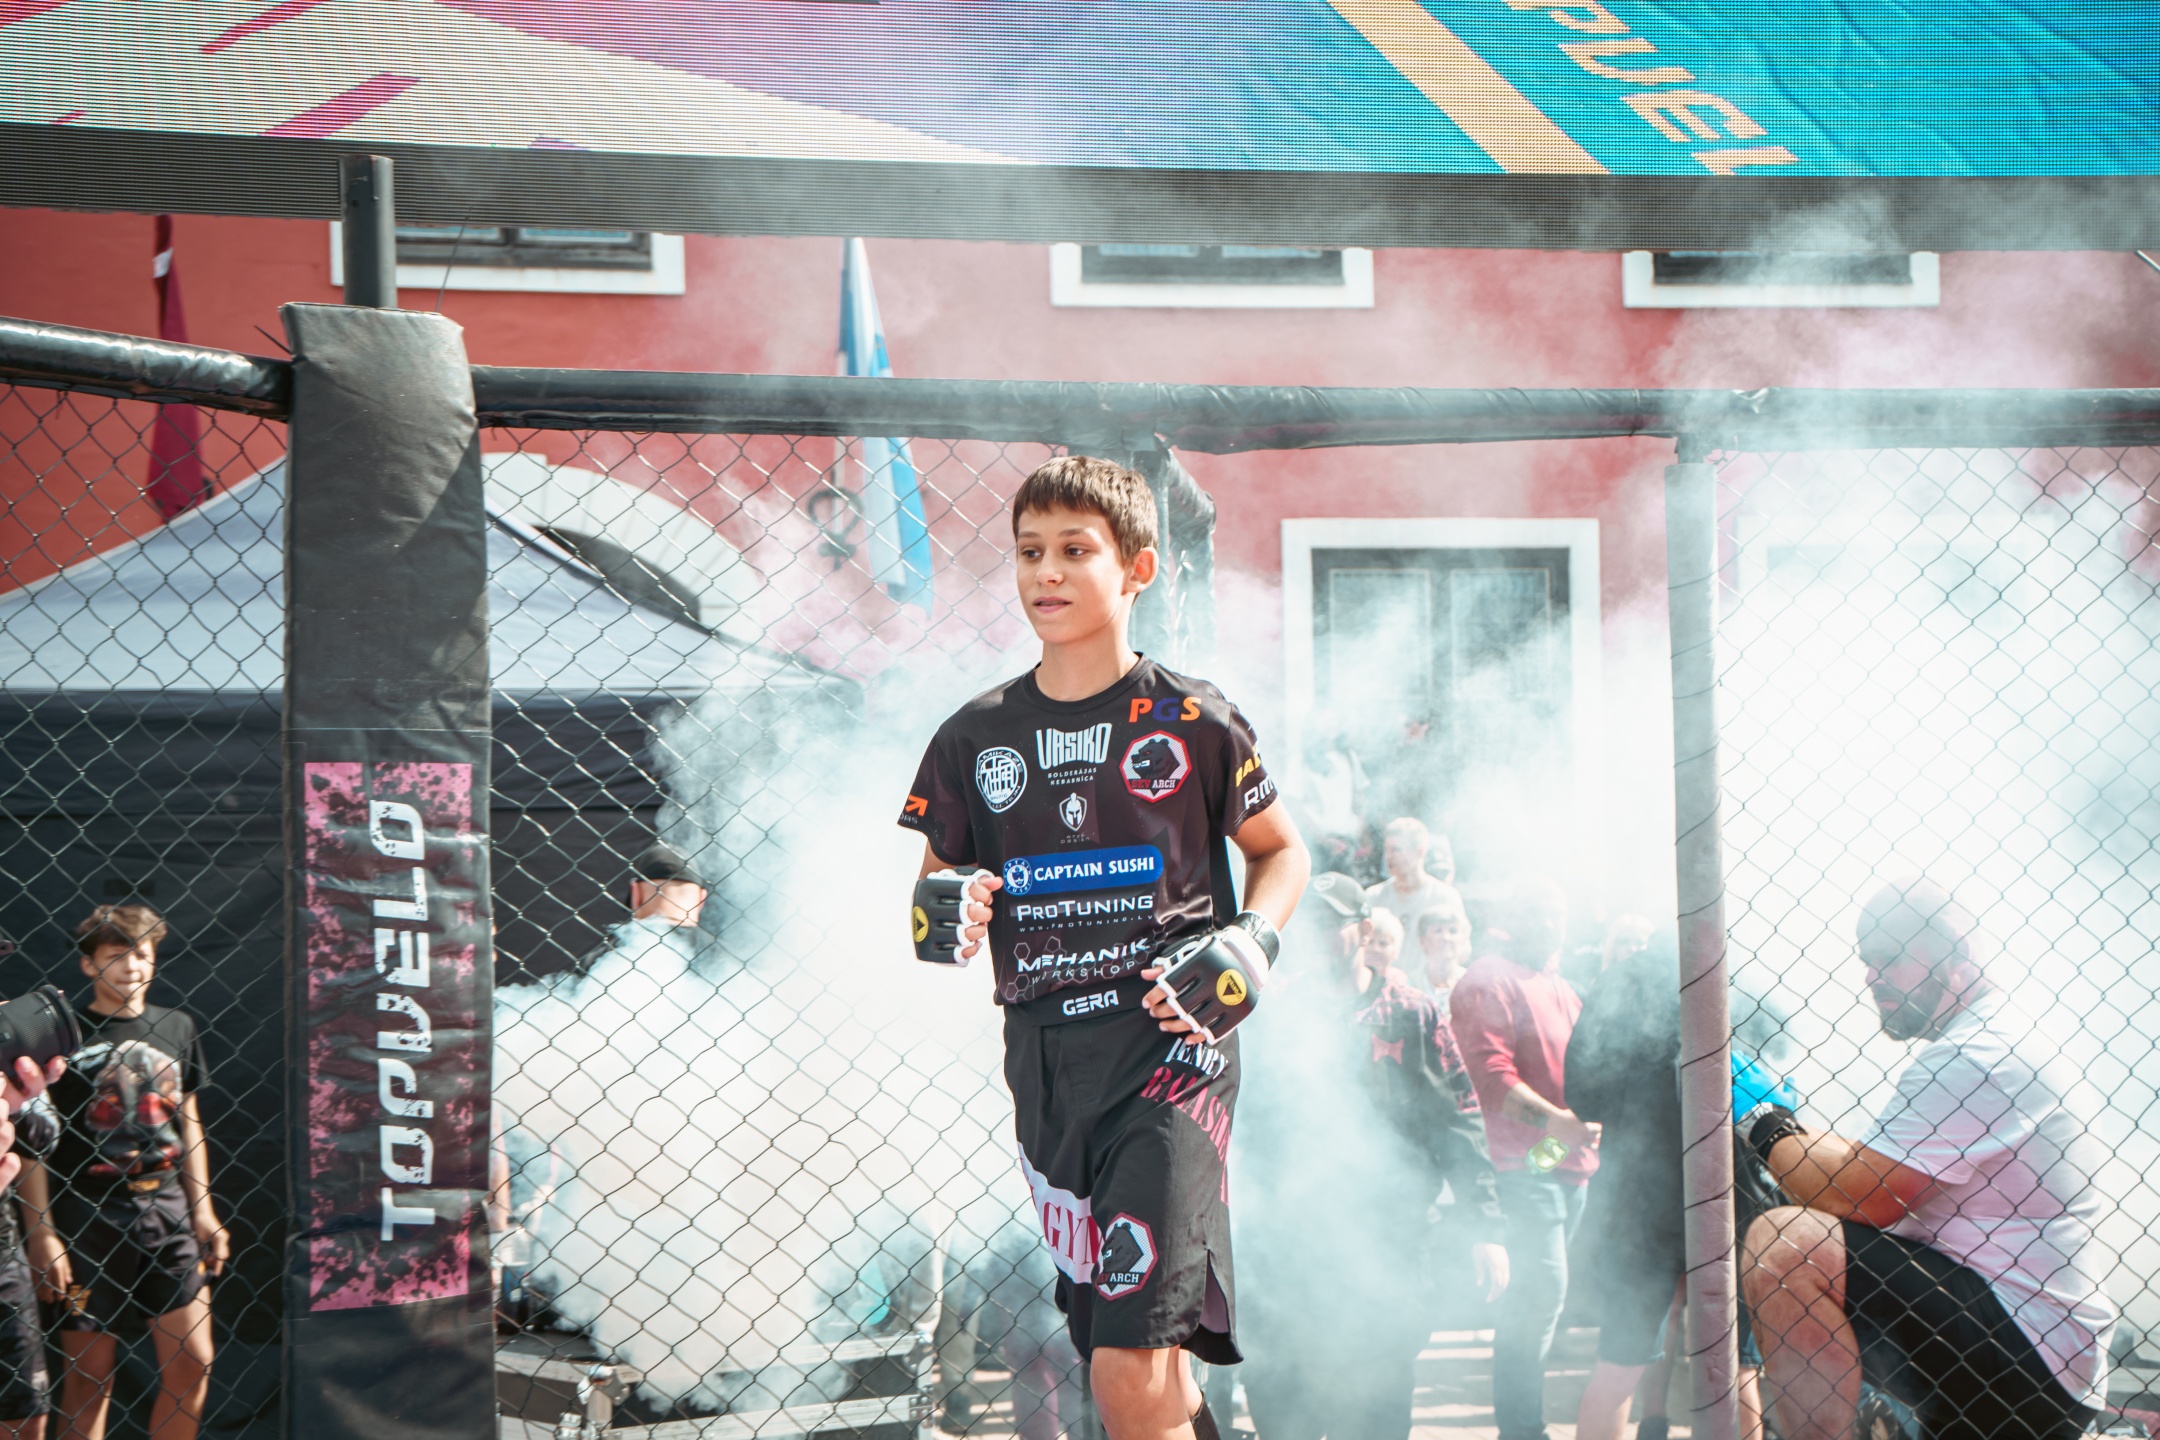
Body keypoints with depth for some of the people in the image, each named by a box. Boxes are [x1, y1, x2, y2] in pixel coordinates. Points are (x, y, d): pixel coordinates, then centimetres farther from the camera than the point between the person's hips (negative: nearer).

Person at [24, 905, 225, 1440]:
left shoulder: (177, 1028, 10)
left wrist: (203, 1209, 13)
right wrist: (41, 1229, -13)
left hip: (166, 1207, 4)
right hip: (87, 1212, -4)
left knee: (192, 1363, 2)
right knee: (89, 1370, 0)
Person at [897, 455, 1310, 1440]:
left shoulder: (1191, 722, 0)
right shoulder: (976, 737, 9)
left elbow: (1282, 851, 13)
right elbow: (933, 879, 18)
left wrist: (1250, 939, -6)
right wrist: (950, 919, -6)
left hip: (1166, 1042, -4)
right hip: (1044, 1055, 4)